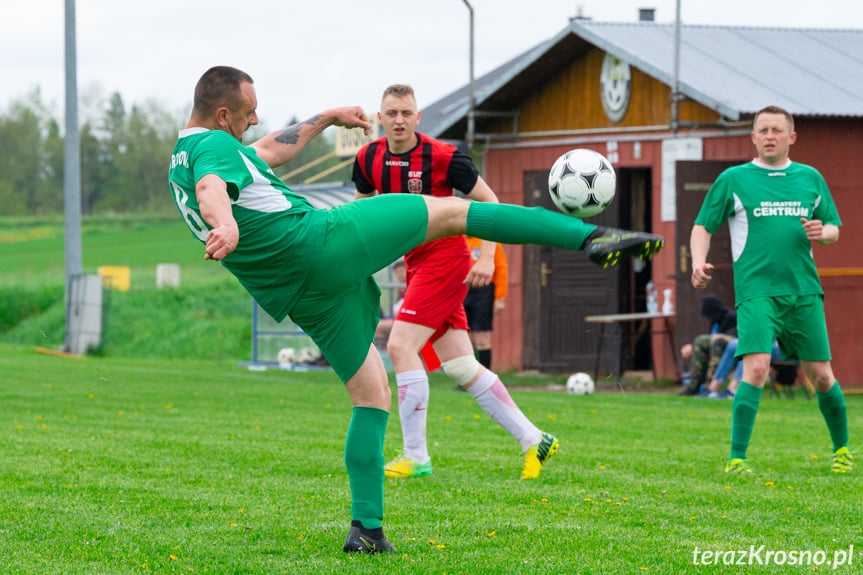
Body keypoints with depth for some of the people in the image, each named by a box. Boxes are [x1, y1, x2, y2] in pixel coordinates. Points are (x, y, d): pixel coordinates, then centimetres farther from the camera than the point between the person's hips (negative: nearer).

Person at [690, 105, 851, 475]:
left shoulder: (810, 178, 13)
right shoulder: (733, 180, 5)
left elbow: (834, 229, 21)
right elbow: (703, 226, 8)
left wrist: (821, 233, -4)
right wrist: (699, 262, -11)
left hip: (804, 291, 3)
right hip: (757, 291, -3)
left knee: (821, 375, 6)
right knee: (756, 369, -19)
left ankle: (841, 449, 27)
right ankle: (736, 459, -15)